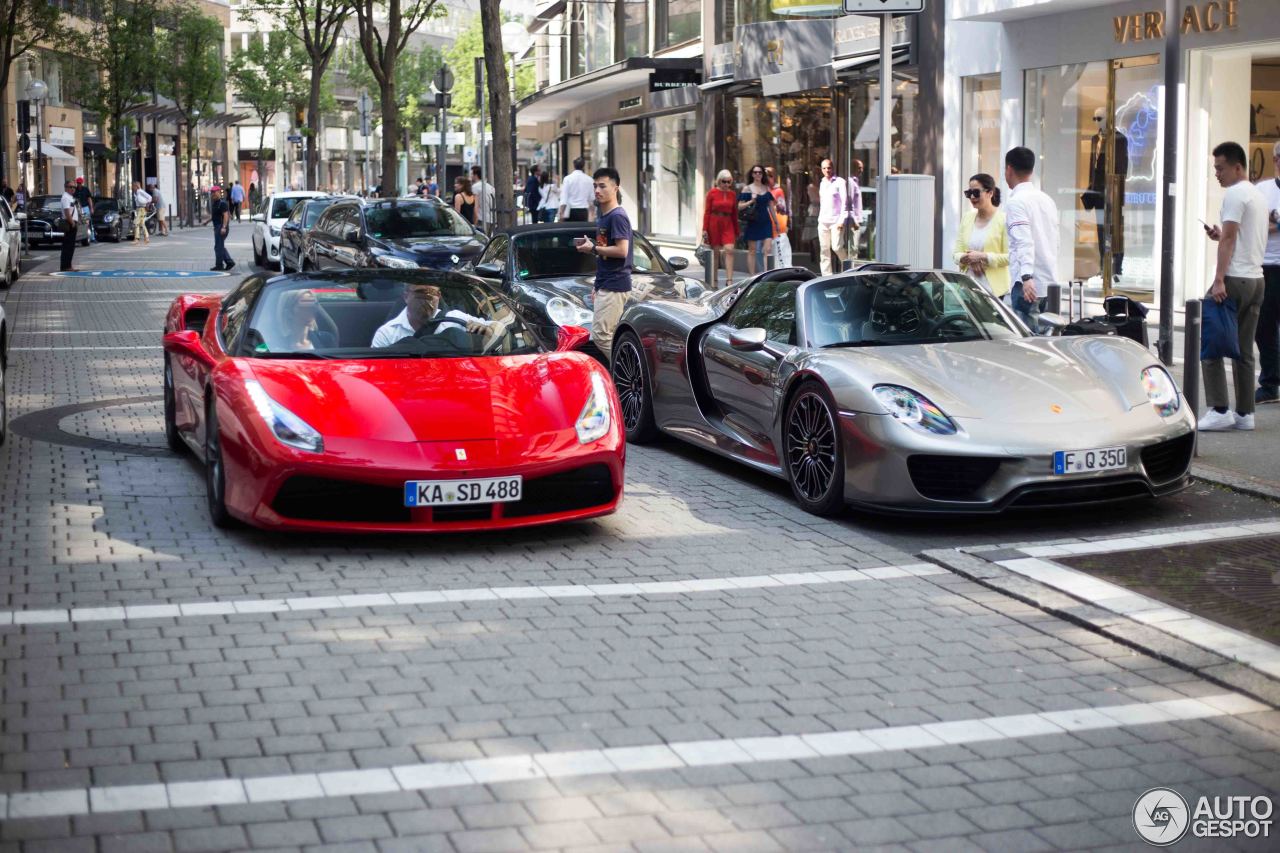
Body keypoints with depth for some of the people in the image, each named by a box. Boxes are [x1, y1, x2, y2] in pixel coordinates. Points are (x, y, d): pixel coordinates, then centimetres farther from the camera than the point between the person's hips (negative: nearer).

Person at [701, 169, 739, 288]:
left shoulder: (732, 194, 9)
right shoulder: (712, 193, 0)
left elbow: (734, 213, 13)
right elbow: (706, 212, -1)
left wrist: (736, 232, 14)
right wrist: (705, 229, -7)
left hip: (727, 224, 2)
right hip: (714, 224, -2)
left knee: (729, 250, -14)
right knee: (715, 252, 3)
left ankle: (729, 280, -17)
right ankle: (714, 282, 14)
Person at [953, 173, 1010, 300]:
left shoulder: (1003, 219, -4)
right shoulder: (967, 218, 13)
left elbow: (1010, 257, -8)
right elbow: (956, 254, 13)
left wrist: (982, 257, -16)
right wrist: (968, 259, -9)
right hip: (969, 287, 4)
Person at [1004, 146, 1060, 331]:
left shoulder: (1016, 201, -9)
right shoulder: (1047, 199, 16)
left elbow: (1024, 242, -21)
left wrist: (1027, 277, -30)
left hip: (1028, 282, -8)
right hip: (1050, 281, 8)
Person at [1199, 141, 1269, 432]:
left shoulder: (1235, 195, -9)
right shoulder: (1258, 195, 20)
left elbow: (1229, 238, -16)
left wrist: (1219, 280, -19)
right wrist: (1219, 236, 17)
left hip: (1235, 280, -9)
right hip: (1256, 280, 9)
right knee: (1244, 351, 10)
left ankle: (1219, 410, -11)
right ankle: (1245, 413, 9)